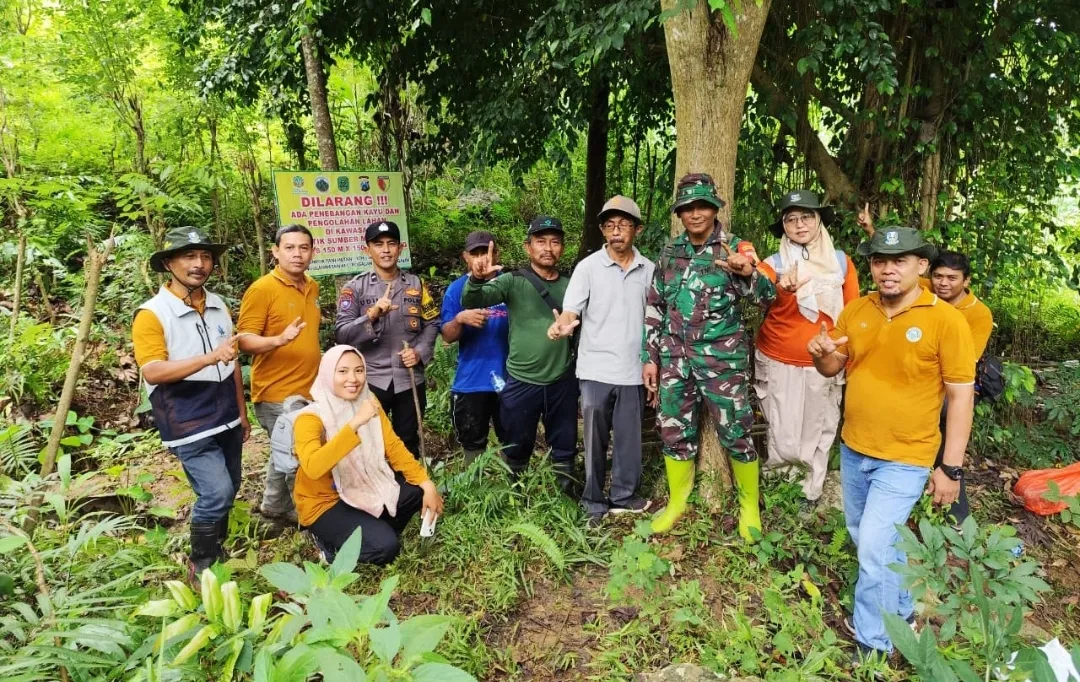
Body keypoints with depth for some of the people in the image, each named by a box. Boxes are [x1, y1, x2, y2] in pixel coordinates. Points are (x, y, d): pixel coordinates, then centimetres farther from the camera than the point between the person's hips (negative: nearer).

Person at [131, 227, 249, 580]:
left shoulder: (219, 306, 8)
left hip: (226, 419, 7)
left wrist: (242, 412, 16)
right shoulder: (152, 314, -12)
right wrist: (210, 357, -33)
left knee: (225, 492, 16)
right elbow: (152, 372, -22)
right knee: (216, 493, -12)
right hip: (189, 426, -7)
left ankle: (216, 551, 38)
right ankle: (201, 565, 11)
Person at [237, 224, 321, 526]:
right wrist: (278, 340, -35)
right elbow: (244, 340, -17)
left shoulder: (312, 287, 8)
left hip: (308, 391, 8)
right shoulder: (262, 289, -14)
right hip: (277, 395, -8)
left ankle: (275, 505, 39)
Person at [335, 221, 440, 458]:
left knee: (408, 443, 16)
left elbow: (432, 323, 8)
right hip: (370, 380, -2)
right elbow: (342, 334, -10)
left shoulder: (416, 284, 6)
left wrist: (420, 352, -9)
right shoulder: (355, 287, -2)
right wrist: (372, 315, -25)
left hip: (409, 379, 2)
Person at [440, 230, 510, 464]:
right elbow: (447, 336, -5)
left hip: (508, 377, 1)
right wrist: (459, 319, -23)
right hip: (470, 381, 0)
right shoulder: (456, 289, -2)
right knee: (473, 443, 13)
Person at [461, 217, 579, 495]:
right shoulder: (513, 282, -5)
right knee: (517, 449, 13)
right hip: (522, 382, -2)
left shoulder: (571, 285, 4)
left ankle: (569, 495, 33)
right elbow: (471, 302, -18)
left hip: (562, 381, 2)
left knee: (564, 448, 16)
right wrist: (477, 279, -40)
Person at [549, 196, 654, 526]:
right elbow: (571, 310, -14)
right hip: (596, 369, -2)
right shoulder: (588, 266, -4)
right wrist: (563, 325, -37)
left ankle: (625, 495, 30)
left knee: (629, 437, 12)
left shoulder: (648, 269, 5)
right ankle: (594, 503, 21)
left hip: (634, 370, 3)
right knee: (595, 439, 7)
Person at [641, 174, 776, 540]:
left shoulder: (734, 248, -3)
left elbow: (768, 296, -12)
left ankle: (749, 507, 24)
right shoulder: (670, 252, 7)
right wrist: (650, 357, 6)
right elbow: (654, 308, 11)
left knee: (735, 433, 4)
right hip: (675, 358, 4)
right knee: (674, 432, 10)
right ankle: (676, 502, 29)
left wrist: (746, 272, -34)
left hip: (722, 358, -3)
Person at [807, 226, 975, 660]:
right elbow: (835, 369, 11)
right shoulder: (856, 310, 0)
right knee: (866, 540, 21)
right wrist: (822, 353, -14)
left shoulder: (946, 320, -14)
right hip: (853, 450, 6)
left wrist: (951, 468, -13)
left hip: (904, 459, -6)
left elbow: (960, 396, -12)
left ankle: (872, 648, 14)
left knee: (875, 551, -7)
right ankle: (901, 610, 46)